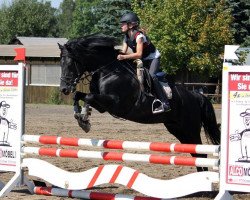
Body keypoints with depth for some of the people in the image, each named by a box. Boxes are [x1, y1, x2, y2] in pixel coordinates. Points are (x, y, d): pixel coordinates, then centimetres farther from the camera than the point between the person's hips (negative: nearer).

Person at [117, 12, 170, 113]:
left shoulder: (139, 36, -26)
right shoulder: (126, 37, 0)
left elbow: (139, 54, -35)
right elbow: (124, 52, -2)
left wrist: (124, 57, -42)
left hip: (153, 58, -10)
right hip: (143, 60, 10)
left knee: (151, 76, -30)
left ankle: (165, 103, -35)